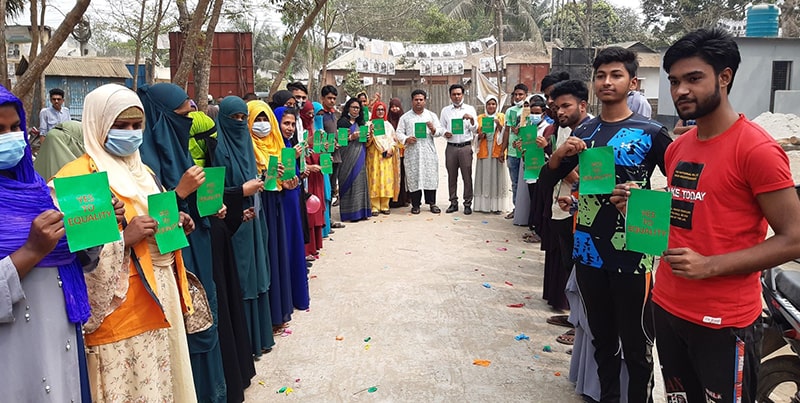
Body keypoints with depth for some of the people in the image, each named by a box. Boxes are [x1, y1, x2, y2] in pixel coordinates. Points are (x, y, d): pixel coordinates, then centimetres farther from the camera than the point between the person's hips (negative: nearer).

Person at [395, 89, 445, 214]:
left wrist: (434, 129, -13)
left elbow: (441, 131, 8)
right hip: (412, 153, -1)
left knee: (430, 177, 0)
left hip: (429, 152, 1)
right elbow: (399, 133, 6)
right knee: (413, 178, -1)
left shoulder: (432, 115, 13)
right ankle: (415, 204, 8)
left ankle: (432, 203, 9)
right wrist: (406, 139, -13)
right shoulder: (405, 117, 9)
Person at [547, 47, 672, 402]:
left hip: (632, 252, -4)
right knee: (602, 337, 18)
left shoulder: (650, 133, -6)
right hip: (588, 250, 5)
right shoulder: (583, 132, 8)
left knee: (636, 343, 6)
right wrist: (560, 153, -6)